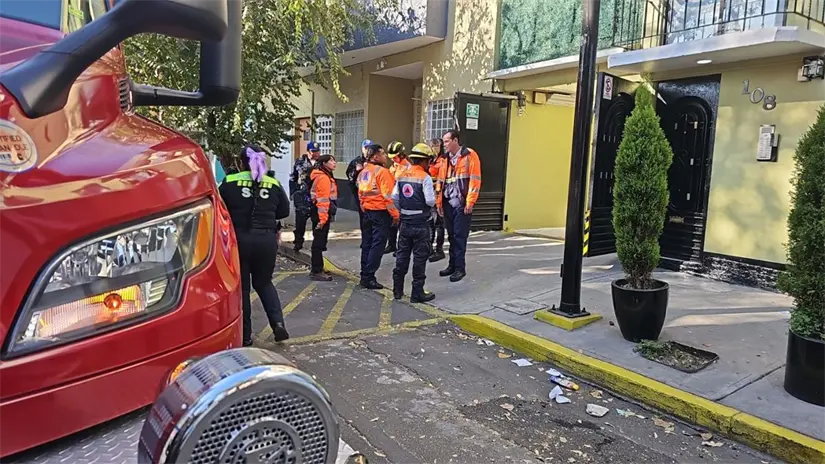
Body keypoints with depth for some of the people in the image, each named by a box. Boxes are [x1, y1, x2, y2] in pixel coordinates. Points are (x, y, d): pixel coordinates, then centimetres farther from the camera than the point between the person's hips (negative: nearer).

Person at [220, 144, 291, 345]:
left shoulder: (229, 183, -3)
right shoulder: (274, 184, 3)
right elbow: (284, 211, 10)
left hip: (239, 239, -2)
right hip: (267, 240, 2)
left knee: (240, 287, 11)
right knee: (264, 283, 20)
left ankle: (244, 335, 15)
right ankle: (278, 323, 4)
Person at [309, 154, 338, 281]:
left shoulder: (326, 177, 18)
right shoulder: (323, 178, -14)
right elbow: (322, 199, -21)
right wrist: (322, 217, -25)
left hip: (321, 214, 10)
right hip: (321, 213, -10)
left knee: (319, 242, 16)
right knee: (319, 243, -5)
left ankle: (318, 269, 26)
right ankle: (316, 272, 0)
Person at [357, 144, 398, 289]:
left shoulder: (363, 172, 10)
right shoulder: (382, 171, -14)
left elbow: (361, 193, 13)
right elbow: (388, 195, -18)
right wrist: (395, 214, -13)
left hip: (367, 212, 8)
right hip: (381, 212, -8)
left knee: (367, 244, 13)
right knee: (377, 245, -3)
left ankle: (364, 275, 20)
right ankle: (369, 277, -2)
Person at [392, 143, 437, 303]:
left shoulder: (402, 176, 4)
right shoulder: (425, 177, -13)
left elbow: (394, 197, 3)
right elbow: (430, 201, -18)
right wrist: (434, 195, 4)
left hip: (405, 222, 6)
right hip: (421, 224, -6)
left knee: (402, 255, 14)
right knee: (420, 257, 2)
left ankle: (397, 289, 21)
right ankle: (417, 292, 7)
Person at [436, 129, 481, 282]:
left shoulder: (470, 155, -6)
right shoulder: (446, 159, 15)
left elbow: (475, 180, -11)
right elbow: (441, 181, 16)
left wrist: (470, 202, -15)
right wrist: (439, 201, 10)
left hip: (462, 204, -6)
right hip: (448, 203, 6)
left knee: (460, 236, -4)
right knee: (451, 235, 11)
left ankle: (460, 268, 3)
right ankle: (452, 265, 20)